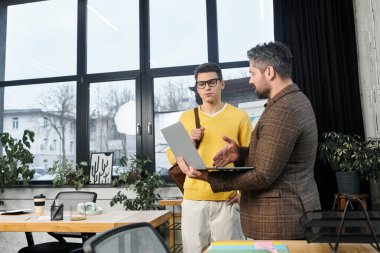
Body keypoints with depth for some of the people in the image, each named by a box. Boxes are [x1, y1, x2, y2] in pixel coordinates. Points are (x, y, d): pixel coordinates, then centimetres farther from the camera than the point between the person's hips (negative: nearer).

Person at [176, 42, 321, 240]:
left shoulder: (281, 111, -22)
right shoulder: (296, 100, 11)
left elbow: (263, 176, -23)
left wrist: (207, 176, -22)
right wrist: (241, 154, -1)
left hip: (281, 221, -10)